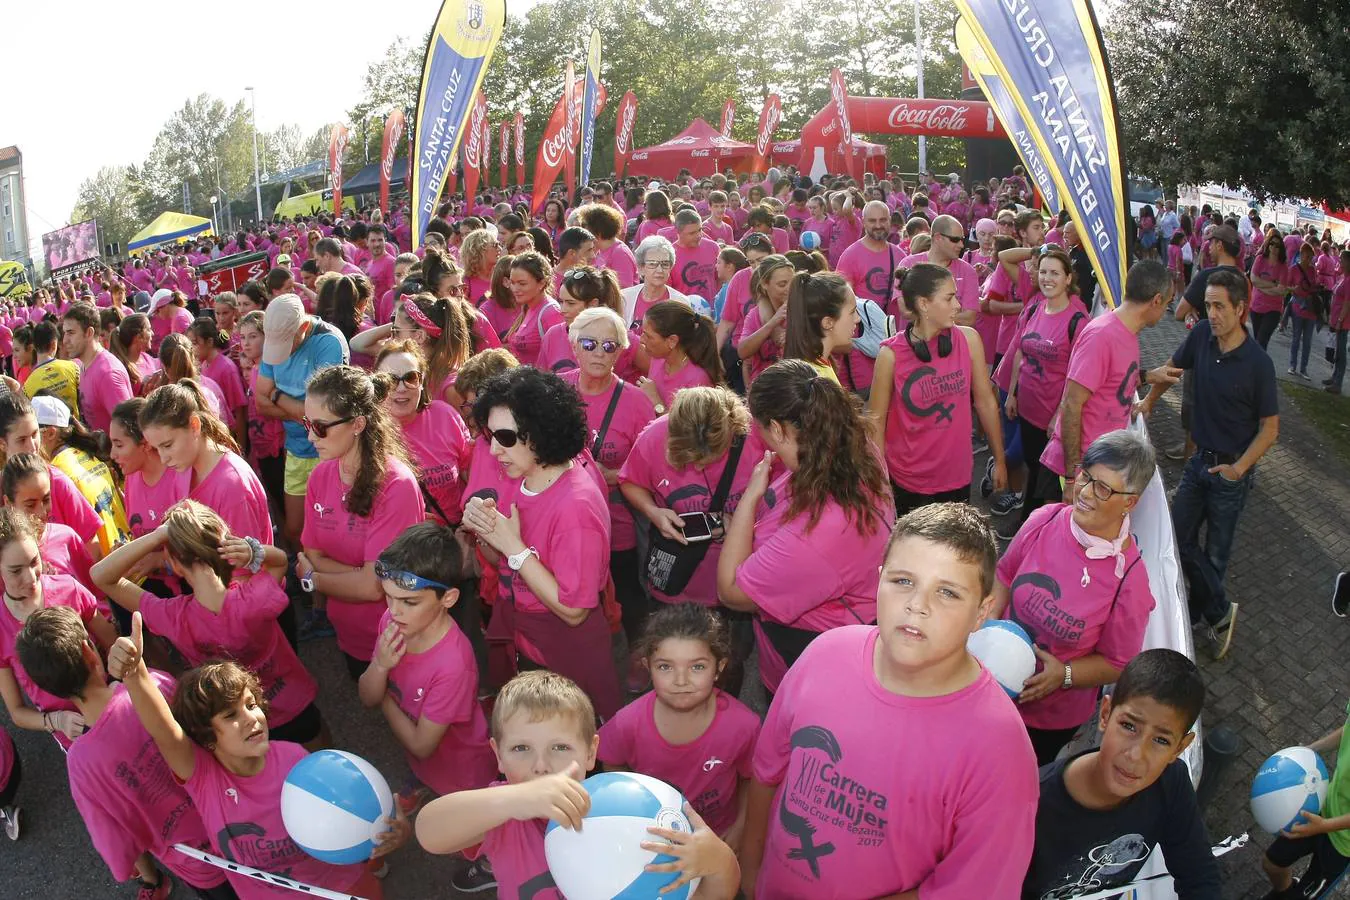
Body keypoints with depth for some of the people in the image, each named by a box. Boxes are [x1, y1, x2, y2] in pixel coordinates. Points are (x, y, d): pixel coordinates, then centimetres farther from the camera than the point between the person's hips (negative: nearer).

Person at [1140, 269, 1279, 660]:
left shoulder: (1258, 363, -21)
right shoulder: (1202, 335, -9)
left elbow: (1270, 428, -13)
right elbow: (1173, 366, 13)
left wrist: (1240, 467, -24)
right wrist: (1148, 402, 10)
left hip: (1232, 471, -5)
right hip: (1200, 460, 5)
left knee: (1216, 552, 6)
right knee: (1179, 537, 6)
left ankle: (1197, 614, 25)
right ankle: (1220, 611, 23)